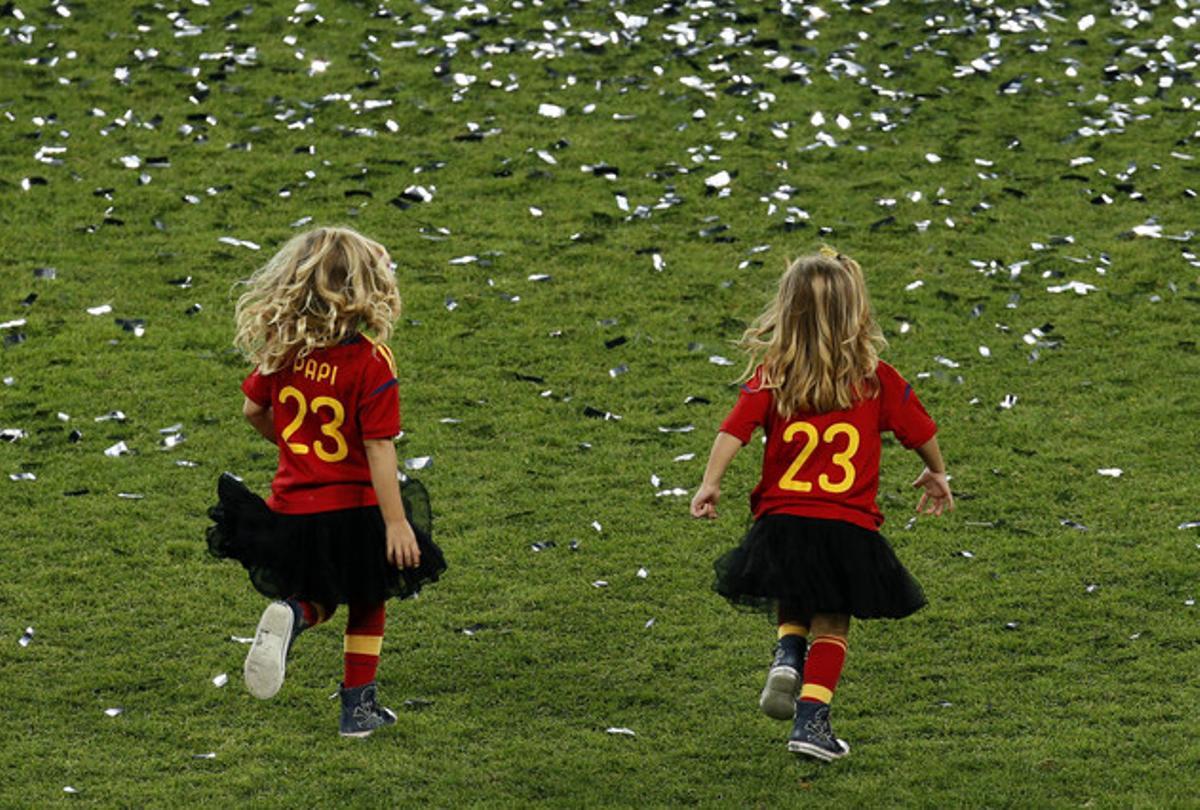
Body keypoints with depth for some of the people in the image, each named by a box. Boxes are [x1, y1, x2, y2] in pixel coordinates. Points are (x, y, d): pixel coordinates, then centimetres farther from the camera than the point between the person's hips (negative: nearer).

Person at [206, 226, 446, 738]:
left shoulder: (281, 349, -5)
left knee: (319, 599, 22)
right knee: (366, 604, 20)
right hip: (353, 507, -3)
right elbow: (378, 449, -20)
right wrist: (396, 523, -18)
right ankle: (358, 705, 23)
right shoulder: (370, 361, -18)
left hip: (292, 506, 3)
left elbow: (253, 410, 9)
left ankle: (291, 614, -12)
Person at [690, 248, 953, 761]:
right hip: (848, 529, -1)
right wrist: (937, 475, 29)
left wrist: (709, 485, -11)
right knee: (831, 626, 10)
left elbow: (734, 430, -13)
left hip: (782, 521, 1)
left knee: (793, 604, 26)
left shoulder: (770, 375, -1)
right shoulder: (876, 379, 1)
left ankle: (788, 655, 0)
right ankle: (811, 720, 2)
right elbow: (920, 431, 12)